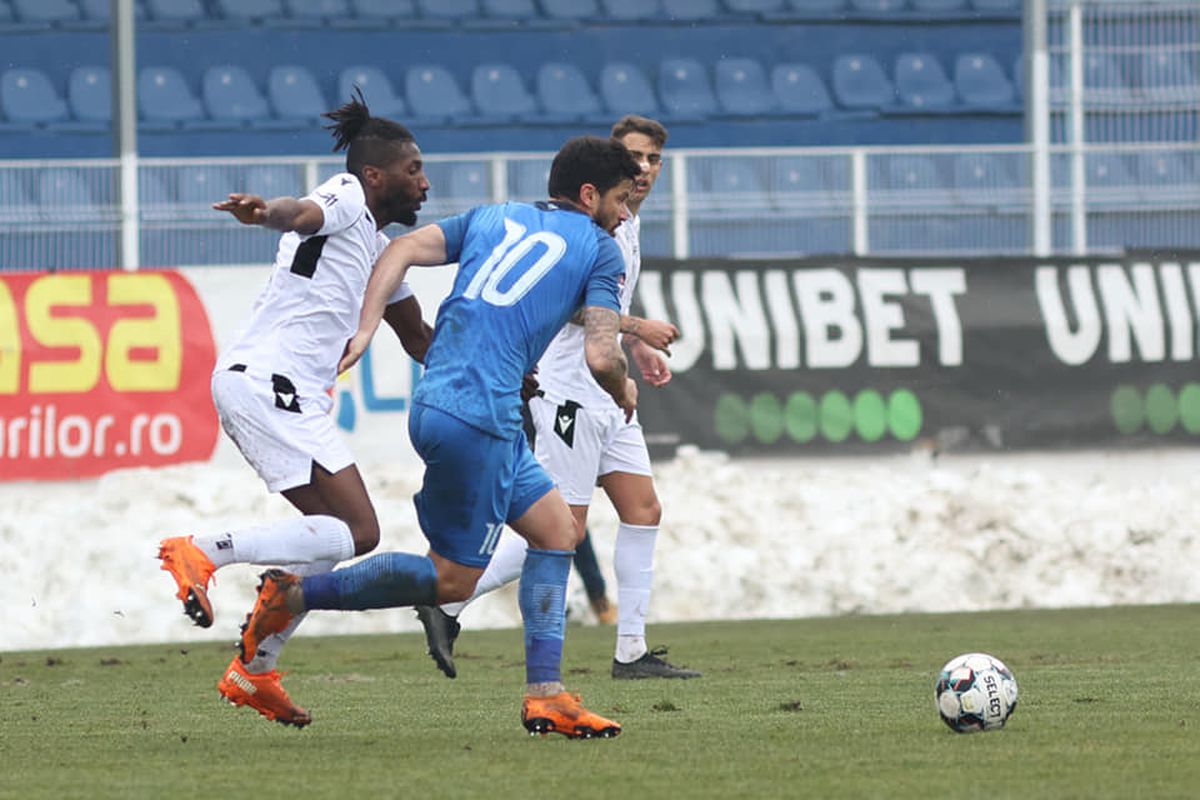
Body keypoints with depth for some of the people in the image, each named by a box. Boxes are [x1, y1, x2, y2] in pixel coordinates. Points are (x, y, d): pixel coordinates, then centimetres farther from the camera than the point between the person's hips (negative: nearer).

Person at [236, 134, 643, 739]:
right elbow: (600, 356, -5)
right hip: (476, 416, -8)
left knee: (556, 531, 15)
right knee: (454, 577, 1)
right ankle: (293, 595, 2)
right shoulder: (600, 250, 4)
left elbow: (402, 250, 8)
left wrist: (365, 329, 1)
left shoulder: (492, 218, 22)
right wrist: (623, 391, 16)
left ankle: (545, 695, 11)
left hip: (436, 401, 8)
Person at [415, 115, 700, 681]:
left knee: (643, 512, 5)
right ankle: (448, 606, -2)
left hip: (606, 395, 10)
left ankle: (631, 652, 7)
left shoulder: (628, 222, 17)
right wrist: (636, 327, -20)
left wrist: (639, 350, 19)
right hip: (569, 390, -10)